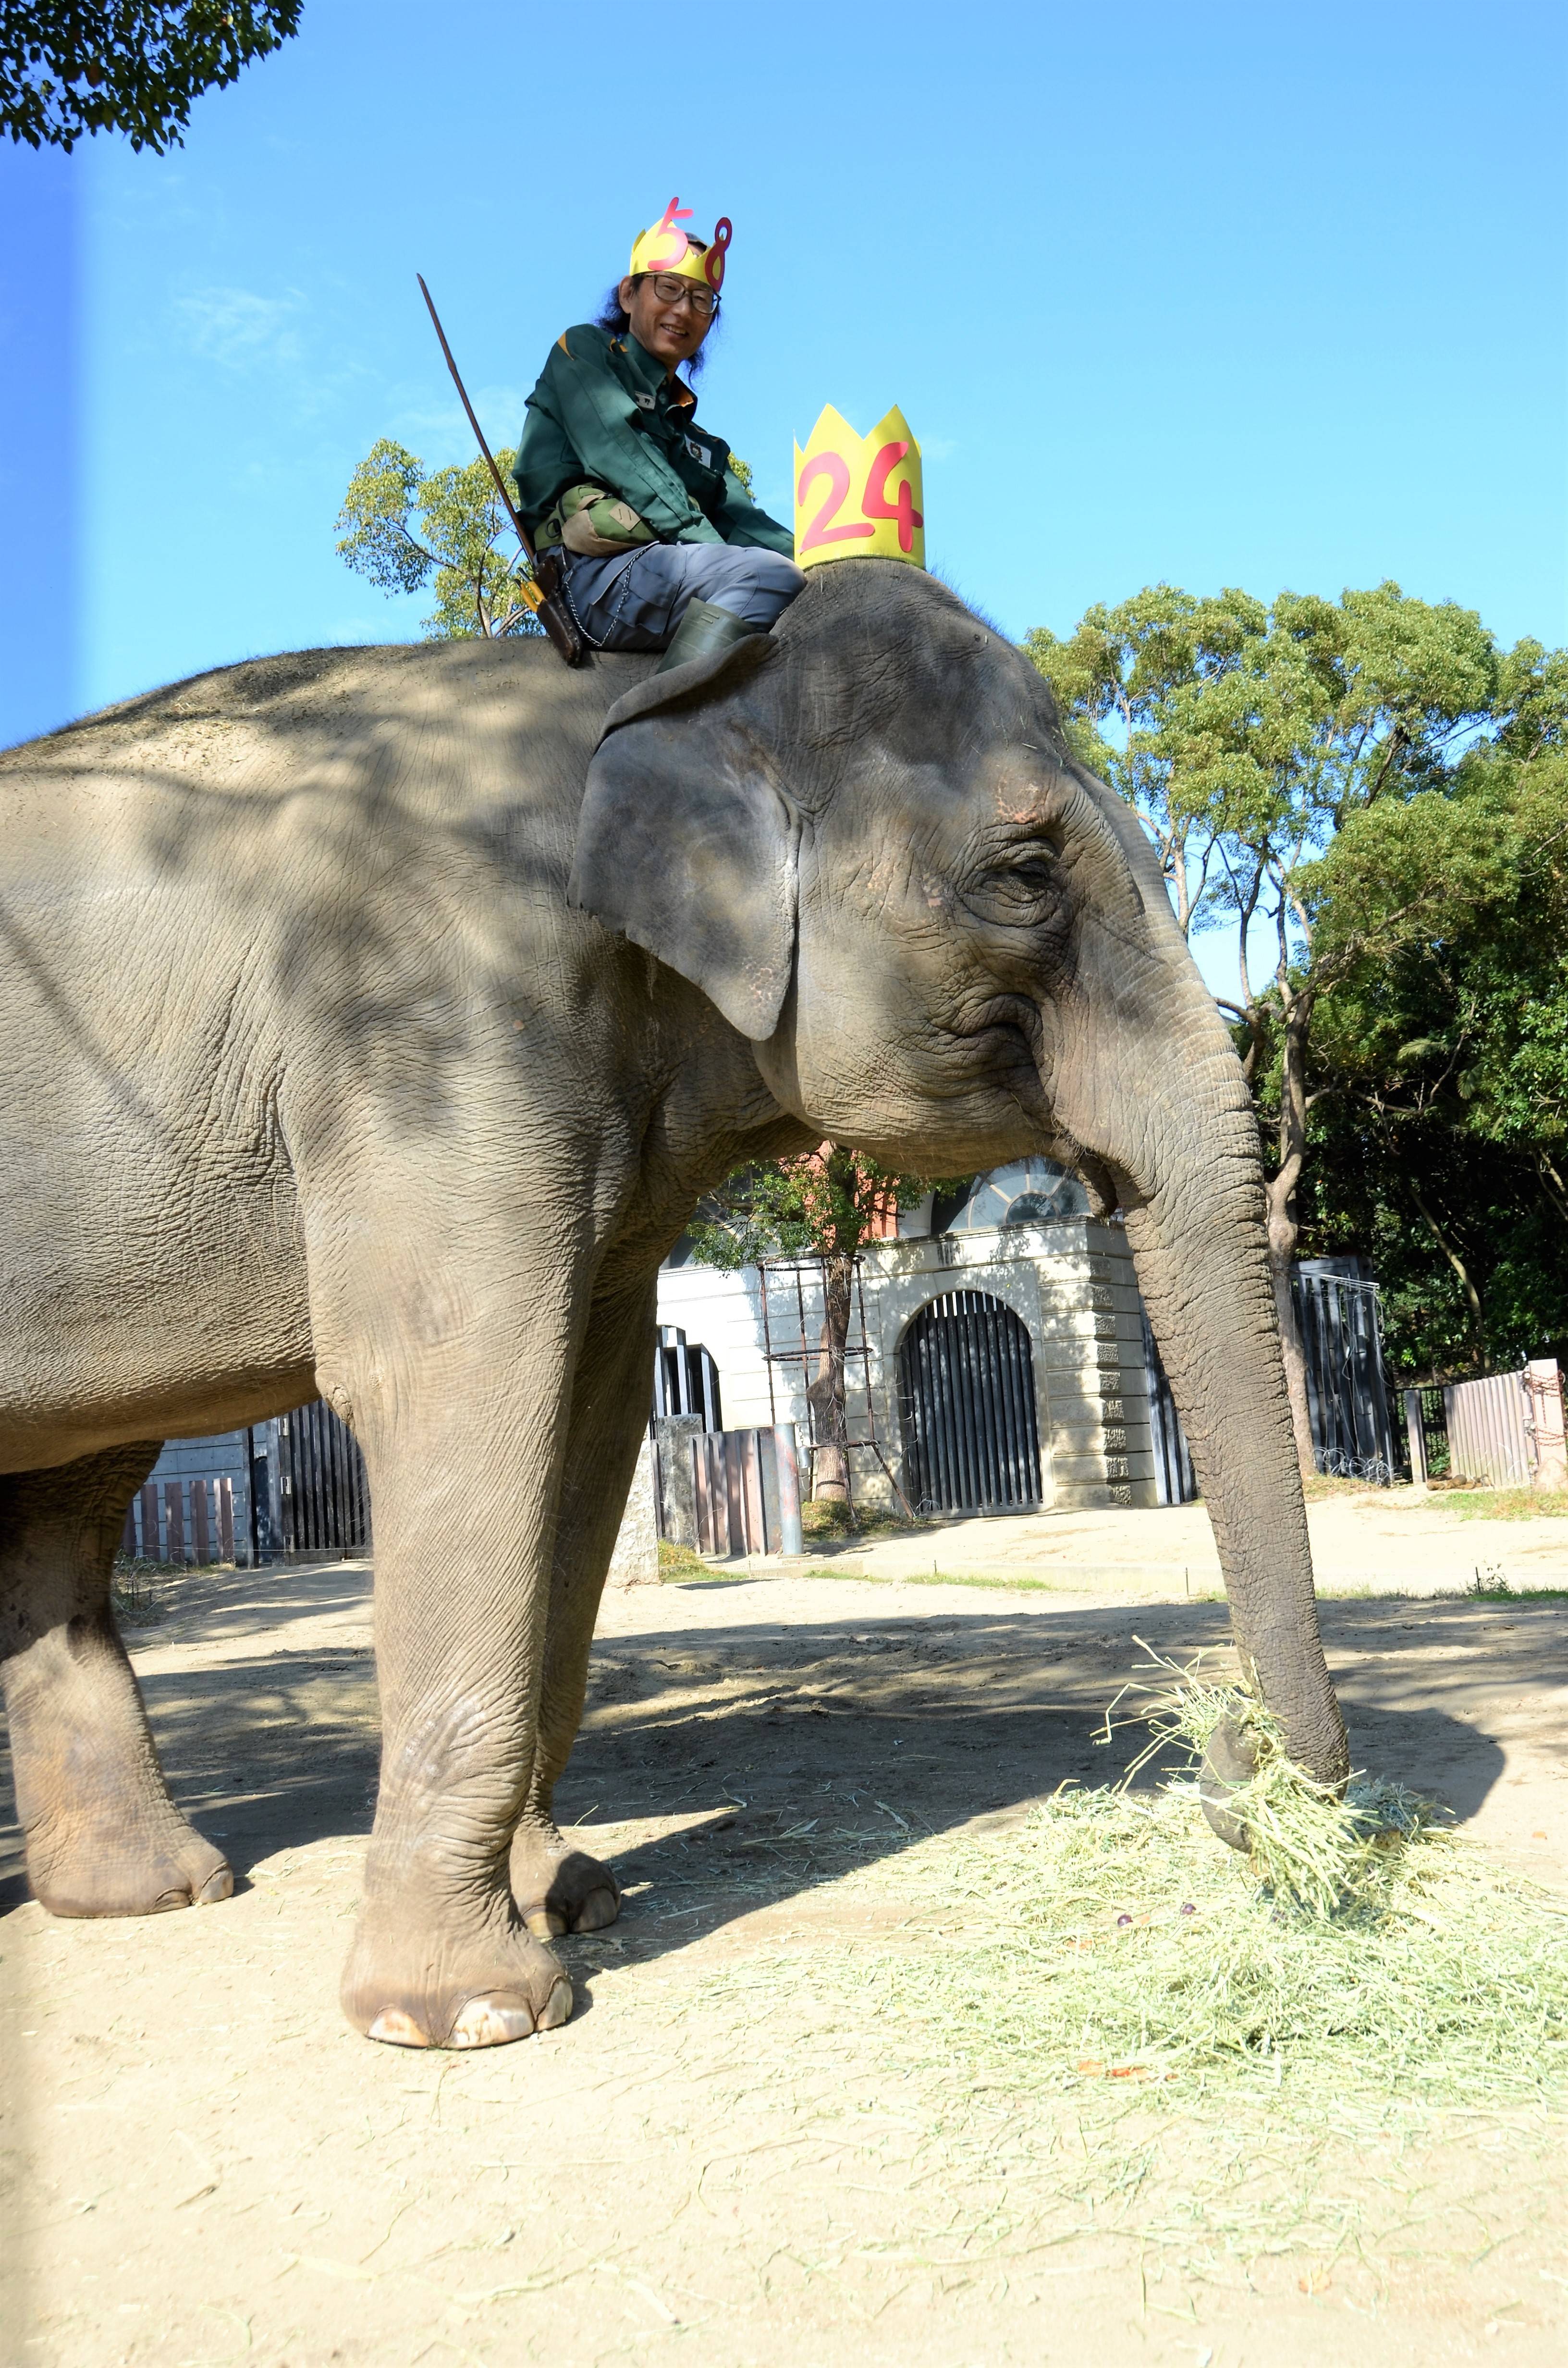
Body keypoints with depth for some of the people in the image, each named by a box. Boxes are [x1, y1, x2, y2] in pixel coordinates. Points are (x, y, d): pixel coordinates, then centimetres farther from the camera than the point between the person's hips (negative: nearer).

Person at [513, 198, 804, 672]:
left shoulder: (697, 440, 34)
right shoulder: (582, 351, 16)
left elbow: (745, 522, 17)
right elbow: (620, 458, -2)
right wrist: (712, 551, -15)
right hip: (592, 575, -6)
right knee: (770, 576, -30)